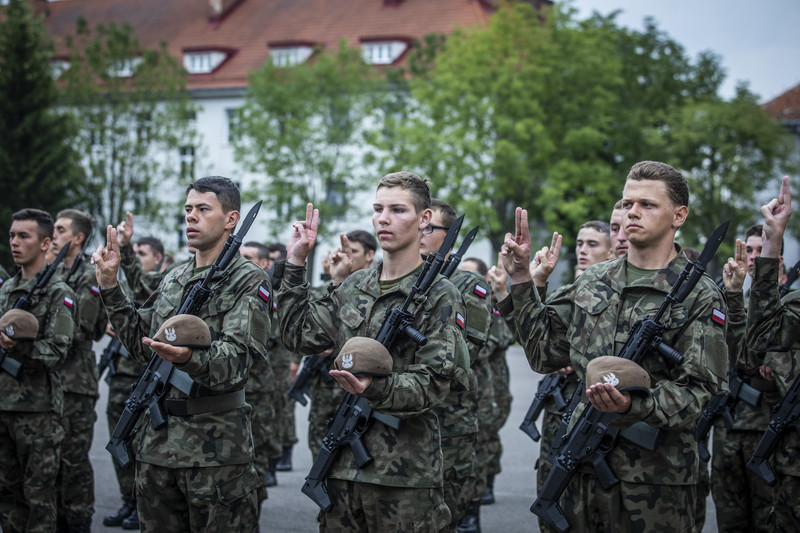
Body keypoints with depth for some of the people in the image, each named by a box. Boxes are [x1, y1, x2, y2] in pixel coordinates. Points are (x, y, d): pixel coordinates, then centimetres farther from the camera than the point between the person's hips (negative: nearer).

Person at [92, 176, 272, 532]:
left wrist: (188, 359, -38)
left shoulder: (249, 282, -6)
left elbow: (236, 362, -18)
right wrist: (110, 288, 10)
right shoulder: (173, 280, 16)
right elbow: (141, 345, 16)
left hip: (217, 447, -6)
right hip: (157, 443, 7)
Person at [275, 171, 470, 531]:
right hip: (345, 461, 6)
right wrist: (294, 266, 12)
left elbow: (433, 383, -12)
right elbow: (301, 336, 14)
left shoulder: (439, 296, -6)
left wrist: (377, 388, -29)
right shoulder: (354, 287, 13)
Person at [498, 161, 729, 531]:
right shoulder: (593, 282, 12)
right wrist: (521, 281, 8)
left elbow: (698, 390, -11)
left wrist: (633, 406, -28)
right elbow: (545, 350, 13)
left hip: (655, 477, -5)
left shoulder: (699, 297, -5)